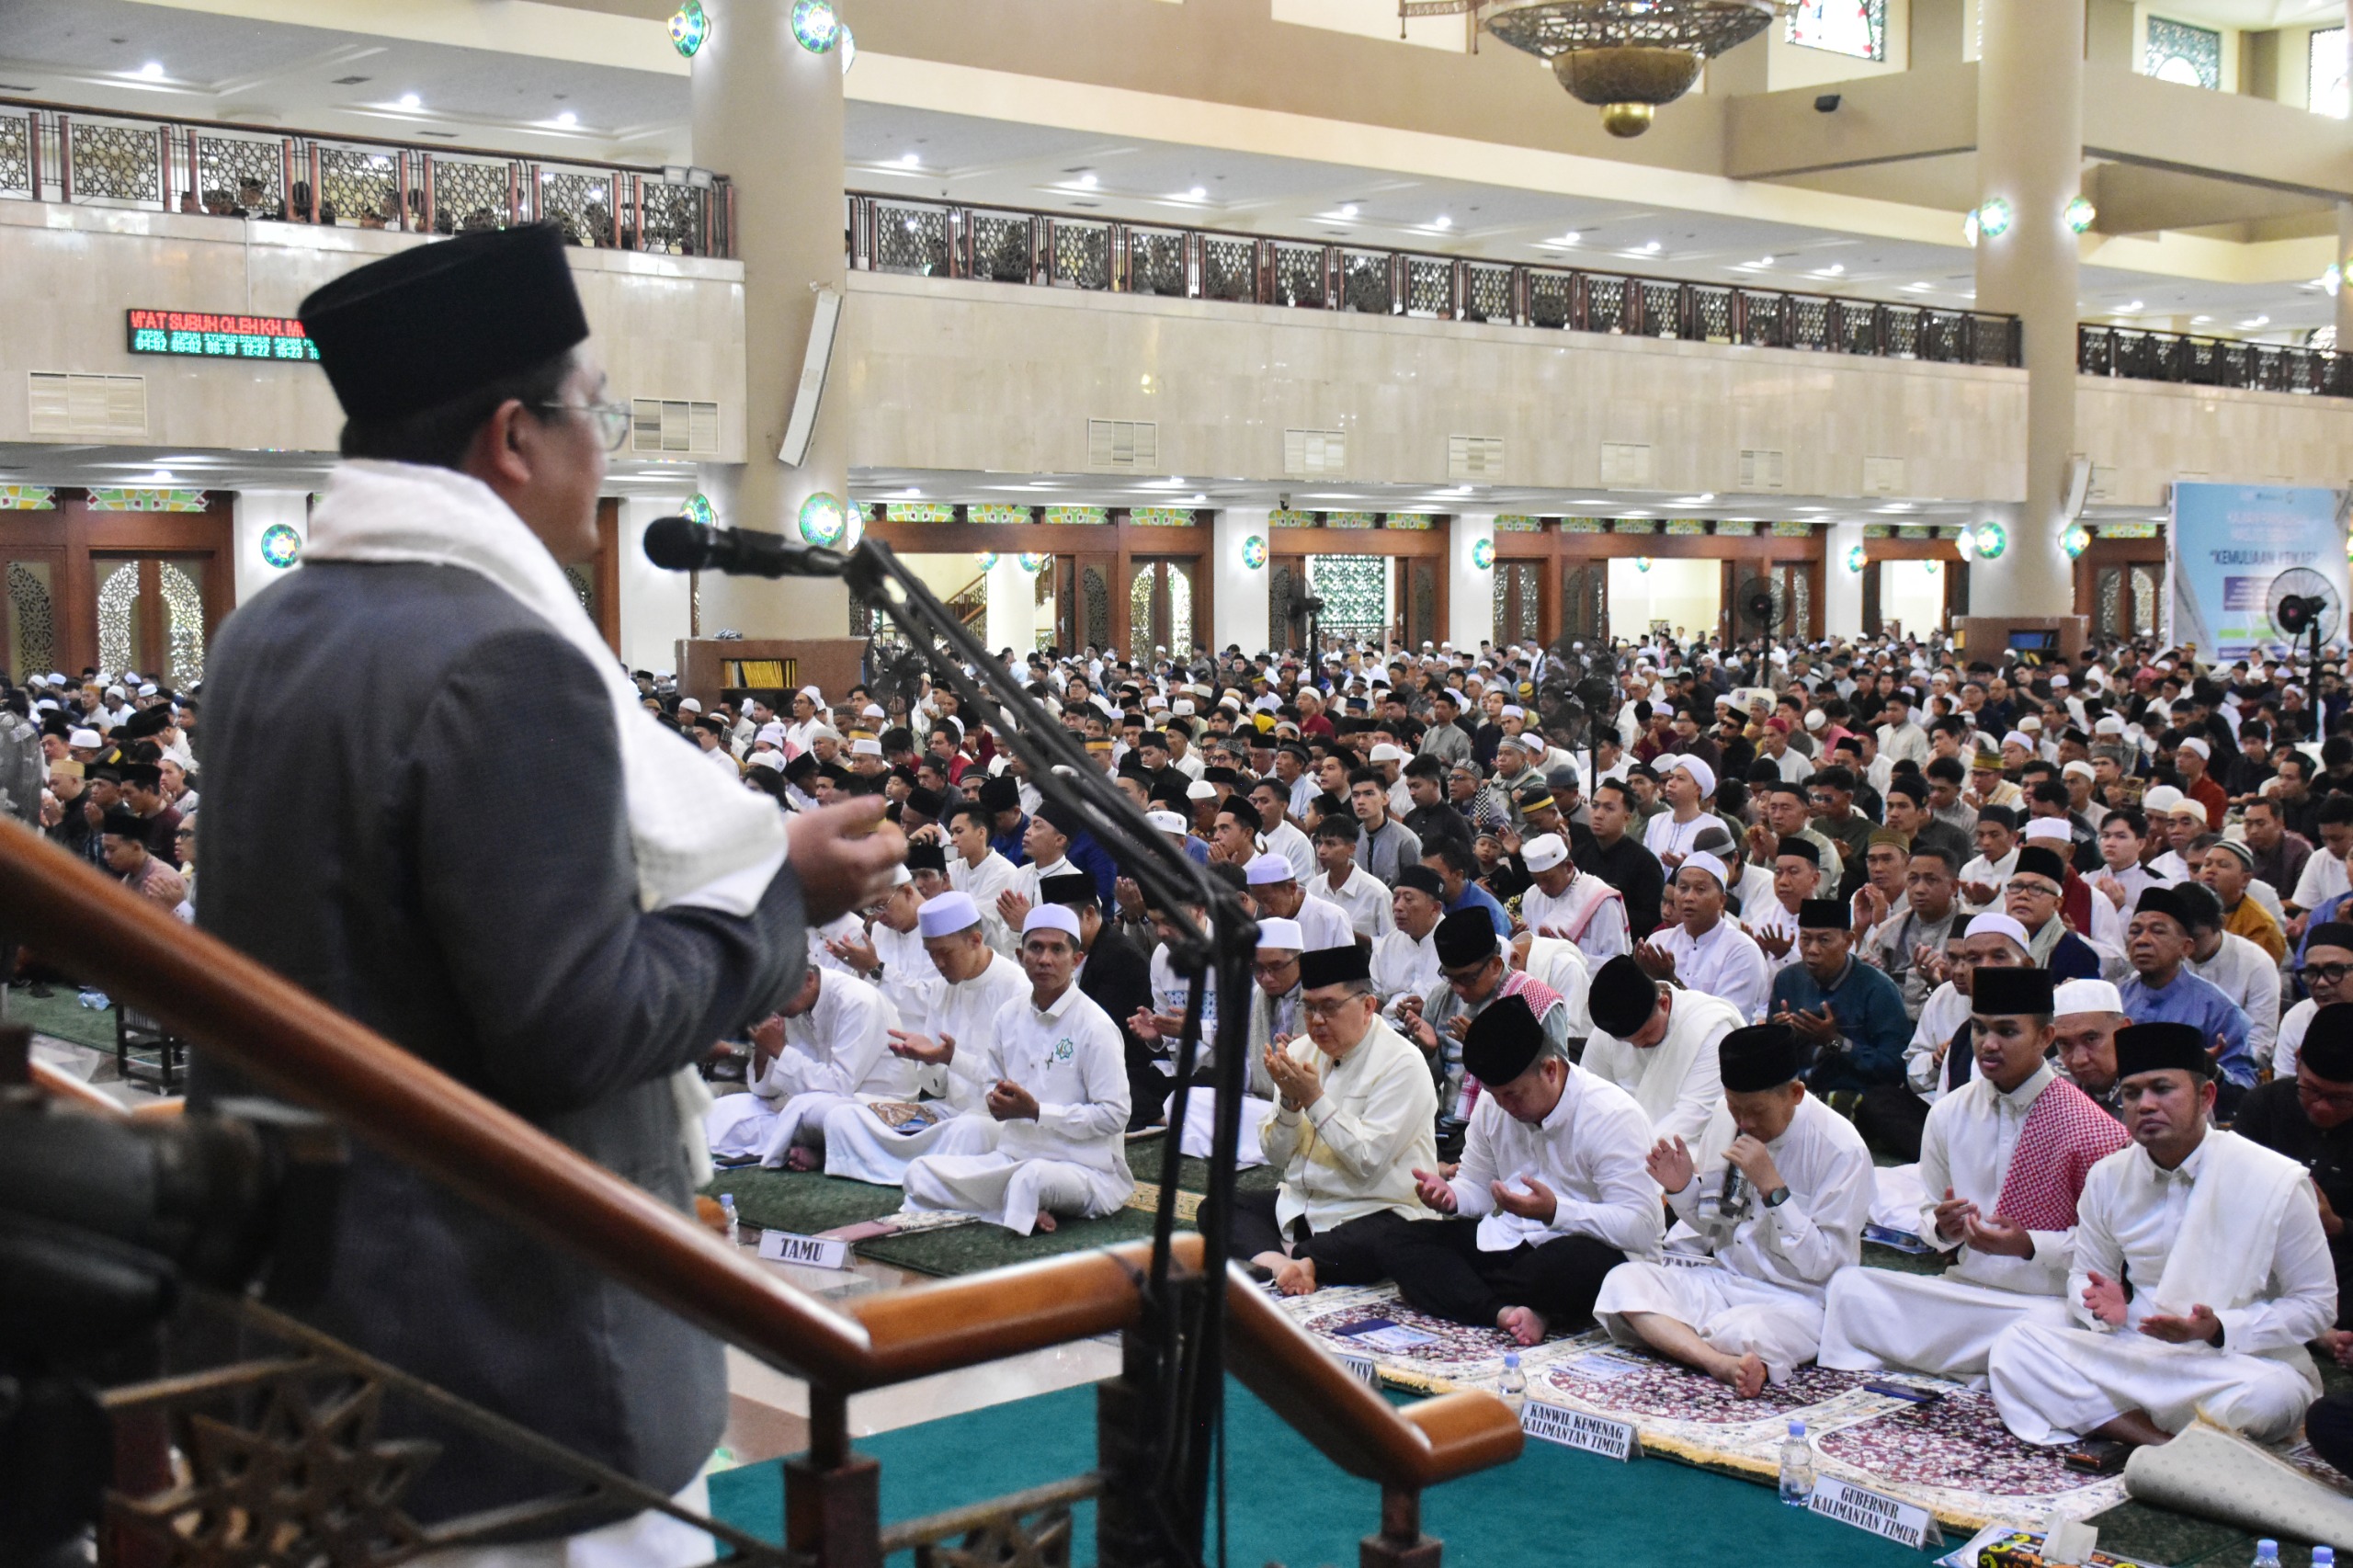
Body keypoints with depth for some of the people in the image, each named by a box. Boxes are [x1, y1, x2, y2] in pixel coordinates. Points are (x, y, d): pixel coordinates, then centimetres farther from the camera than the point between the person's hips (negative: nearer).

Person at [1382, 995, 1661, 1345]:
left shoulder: (1612, 1115, -16)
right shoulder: (1492, 1106, 6)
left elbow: (1641, 1227, -22)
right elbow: (1478, 1187, 18)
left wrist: (1554, 1211, -35)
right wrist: (1450, 1196, -8)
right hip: (1509, 1243, 7)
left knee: (1576, 1263, -43)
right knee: (1398, 1242, -12)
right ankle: (1503, 1312, -33)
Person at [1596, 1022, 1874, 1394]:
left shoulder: (1841, 1150, -13)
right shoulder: (1725, 1122, 3)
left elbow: (1821, 1263, -15)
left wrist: (1772, 1186, -23)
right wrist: (1682, 1189, -6)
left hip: (1798, 1299, -7)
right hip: (1724, 1278, 7)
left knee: (1743, 1333, -41)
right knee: (1623, 1280, -19)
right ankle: (1720, 1362, -37)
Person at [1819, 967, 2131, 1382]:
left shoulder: (2090, 1128, -9)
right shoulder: (1947, 1114, 6)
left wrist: (2029, 1245, -19)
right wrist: (1942, 1227, -9)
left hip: (2049, 1303, -4)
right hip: (1962, 1288, 4)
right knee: (1850, 1286, -18)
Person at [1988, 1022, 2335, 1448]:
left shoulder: (2278, 1182, -8)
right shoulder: (2108, 1178, 5)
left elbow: (2316, 1304, -4)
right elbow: (2084, 1275, 16)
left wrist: (2217, 1329, -18)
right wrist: (2106, 1306, -10)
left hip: (2239, 1360, -4)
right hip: (2131, 1349, 4)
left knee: (2268, 1396, -38)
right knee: (2016, 1348, -19)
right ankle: (2163, 1445, -26)